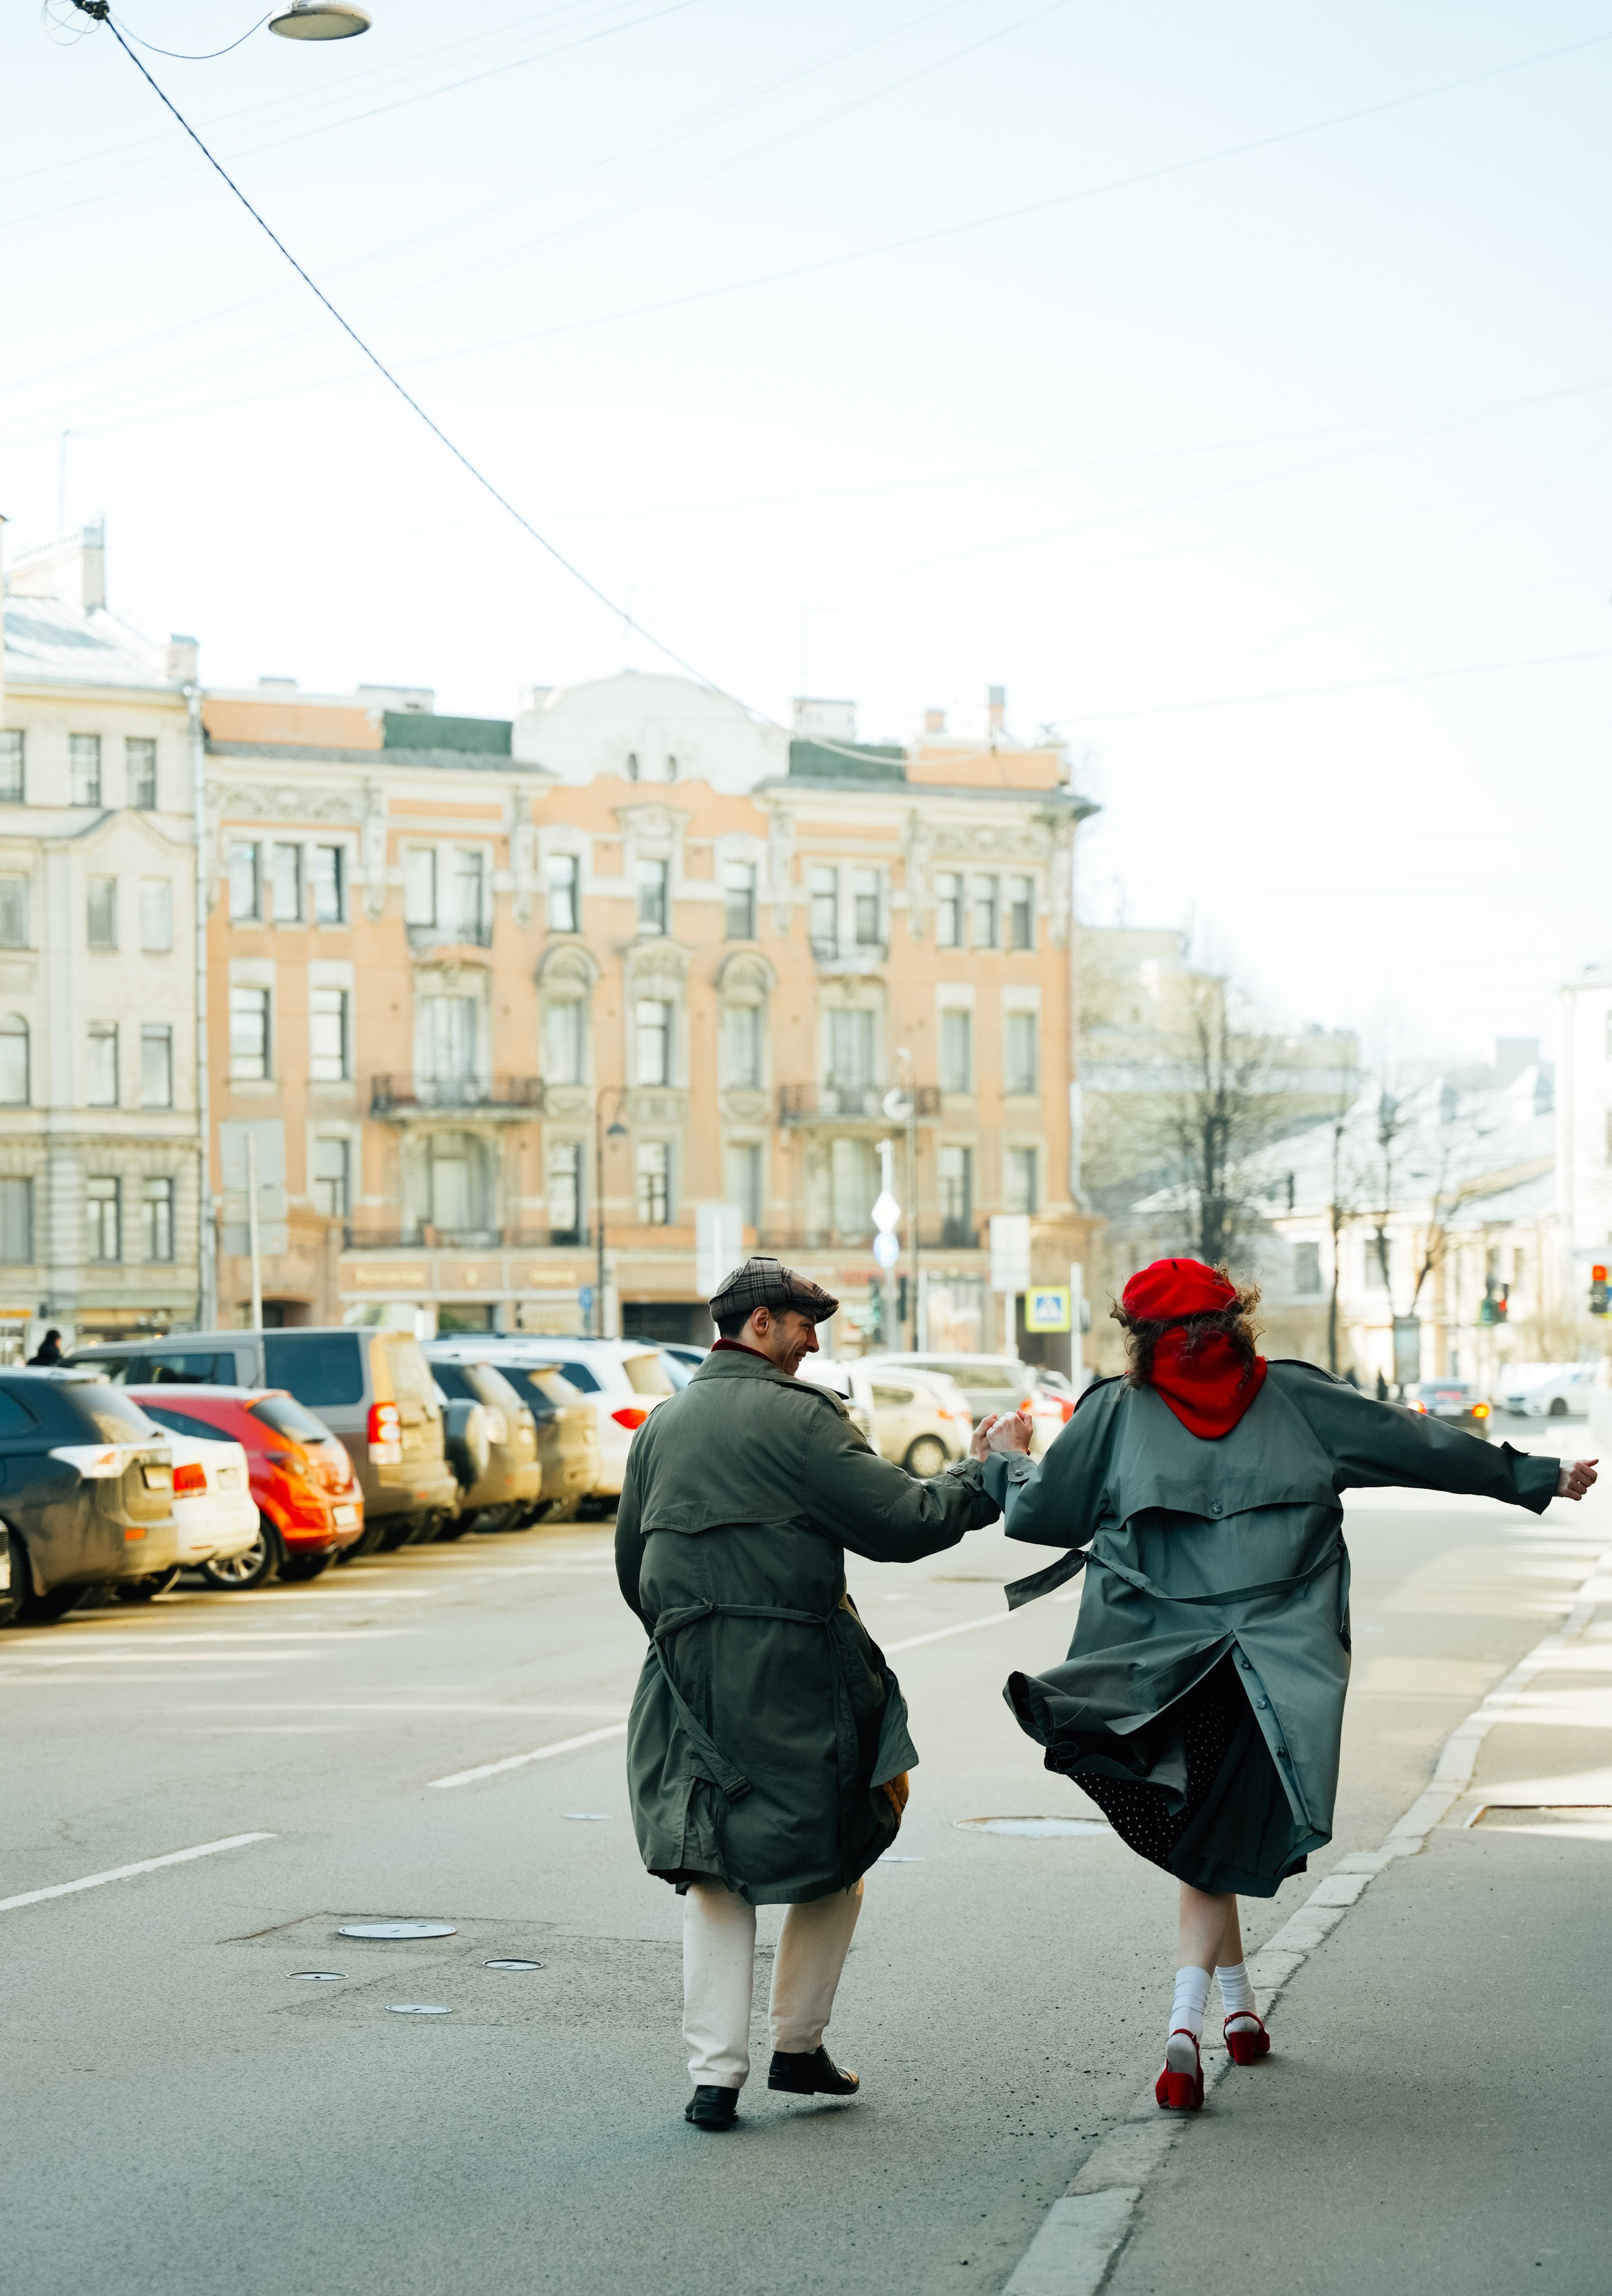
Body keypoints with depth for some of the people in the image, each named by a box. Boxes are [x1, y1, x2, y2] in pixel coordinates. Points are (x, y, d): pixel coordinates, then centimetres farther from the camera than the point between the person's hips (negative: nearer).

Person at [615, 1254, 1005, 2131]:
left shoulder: (663, 1424, 13)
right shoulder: (797, 1416, -9)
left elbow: (631, 1560, 19)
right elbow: (902, 1520, -12)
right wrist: (978, 1475, 3)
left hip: (689, 1673, 6)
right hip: (796, 1674, -6)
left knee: (714, 1871, 8)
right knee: (832, 1856, 12)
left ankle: (714, 2073, 1)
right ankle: (797, 2048, 18)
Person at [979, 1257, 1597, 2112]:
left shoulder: (1114, 1413, 2)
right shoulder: (1296, 1398, 6)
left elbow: (1038, 1513, 9)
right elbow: (1420, 1447, 10)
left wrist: (1009, 1459, 30)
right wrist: (1535, 1477, 20)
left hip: (1155, 1656, 0)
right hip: (1273, 1664, 0)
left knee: (1203, 1839, 13)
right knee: (1220, 1840, 4)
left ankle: (1237, 2001, 13)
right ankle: (1186, 2020, -7)